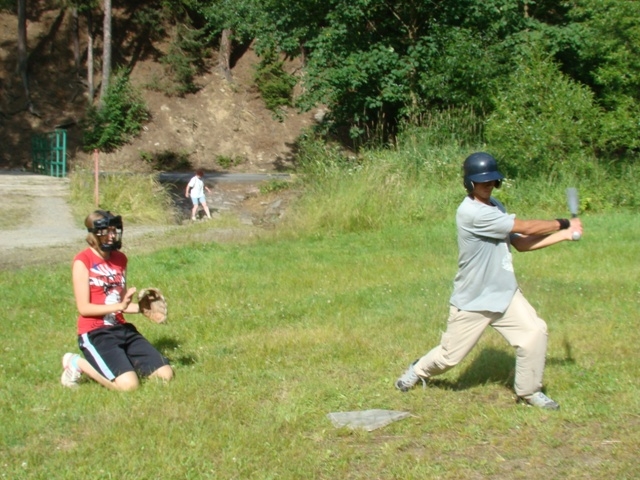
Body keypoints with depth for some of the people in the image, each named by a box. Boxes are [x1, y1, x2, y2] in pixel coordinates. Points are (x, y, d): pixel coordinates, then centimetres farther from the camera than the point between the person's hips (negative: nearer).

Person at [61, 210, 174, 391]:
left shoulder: (120, 258, 12)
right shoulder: (83, 261, -9)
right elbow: (83, 308, -15)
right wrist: (120, 305, -25)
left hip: (122, 329, 7)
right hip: (95, 333, -7)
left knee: (165, 374, -3)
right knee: (128, 384, -25)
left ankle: (120, 361, 17)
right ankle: (78, 363, 0)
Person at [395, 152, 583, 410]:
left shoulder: (494, 207, 7)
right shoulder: (471, 212, -23)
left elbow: (521, 243, 7)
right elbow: (525, 227, -19)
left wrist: (564, 235, 0)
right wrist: (563, 223, -6)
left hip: (505, 294, 7)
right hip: (472, 301, -7)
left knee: (535, 332, -9)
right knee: (450, 355, 6)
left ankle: (528, 391, 9)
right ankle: (419, 370, 38)